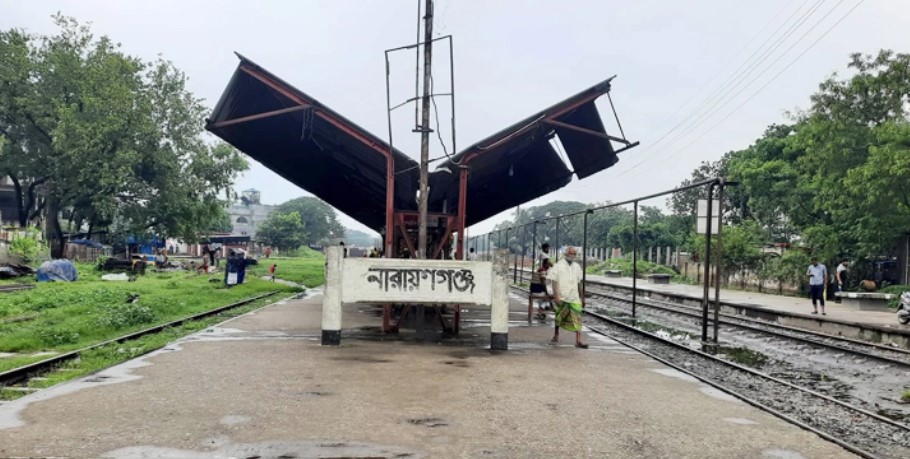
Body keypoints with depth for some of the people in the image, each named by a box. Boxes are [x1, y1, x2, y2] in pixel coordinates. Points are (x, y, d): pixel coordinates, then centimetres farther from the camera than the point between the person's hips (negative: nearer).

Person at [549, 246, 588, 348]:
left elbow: (579, 283, 14)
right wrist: (556, 296, -16)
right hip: (561, 297, -3)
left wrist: (582, 297, 14)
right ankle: (556, 335, 32)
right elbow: (554, 281, -8)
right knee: (559, 318, 12)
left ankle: (578, 341, -10)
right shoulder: (559, 266, -5)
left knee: (577, 319, -8)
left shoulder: (577, 266, 9)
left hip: (574, 298, 3)